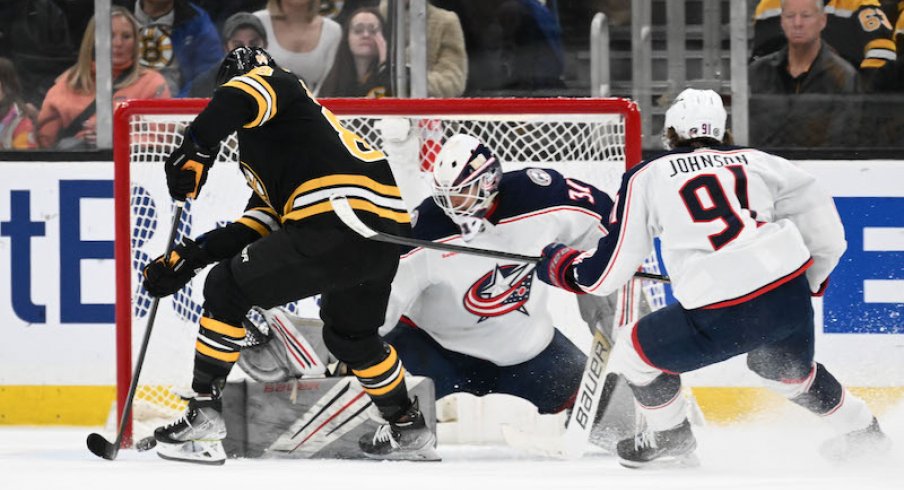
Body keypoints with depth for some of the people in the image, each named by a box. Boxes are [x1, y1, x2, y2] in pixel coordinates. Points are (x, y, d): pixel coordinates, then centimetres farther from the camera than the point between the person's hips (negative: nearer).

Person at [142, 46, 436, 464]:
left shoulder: (275, 83, 10)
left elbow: (237, 99, -17)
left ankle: (204, 416, -1)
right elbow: (259, 225, 24)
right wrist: (191, 254, 17)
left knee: (228, 287, 0)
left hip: (338, 220, -10)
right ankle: (408, 430, 45)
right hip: (389, 226, 10)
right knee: (350, 334, 34)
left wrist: (194, 151, -18)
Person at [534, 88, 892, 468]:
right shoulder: (758, 161, 18)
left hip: (721, 316, -5)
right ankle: (862, 432, 45)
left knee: (636, 350, 21)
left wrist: (559, 264, 32)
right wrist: (812, 280, 32)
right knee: (787, 369, 36)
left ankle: (670, 439, 37)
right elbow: (823, 223, 15)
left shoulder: (646, 177, 10)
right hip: (790, 295, 5)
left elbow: (604, 273, 12)